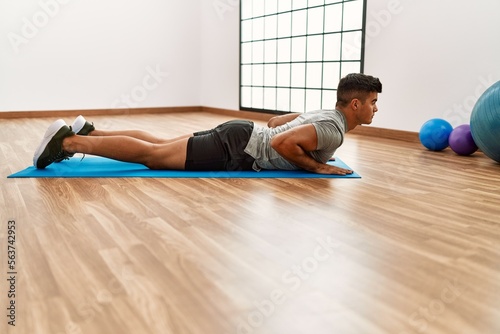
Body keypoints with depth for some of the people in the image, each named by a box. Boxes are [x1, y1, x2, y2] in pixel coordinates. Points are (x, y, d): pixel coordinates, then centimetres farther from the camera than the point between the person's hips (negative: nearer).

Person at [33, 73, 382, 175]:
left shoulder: (323, 115, 16)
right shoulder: (333, 130, -15)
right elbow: (280, 143, -29)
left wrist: (315, 152, 27)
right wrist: (316, 165, -15)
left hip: (241, 134, 9)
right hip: (236, 147, -9)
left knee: (159, 144, 15)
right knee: (152, 155, -8)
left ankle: (88, 131, 21)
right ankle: (68, 140, -5)